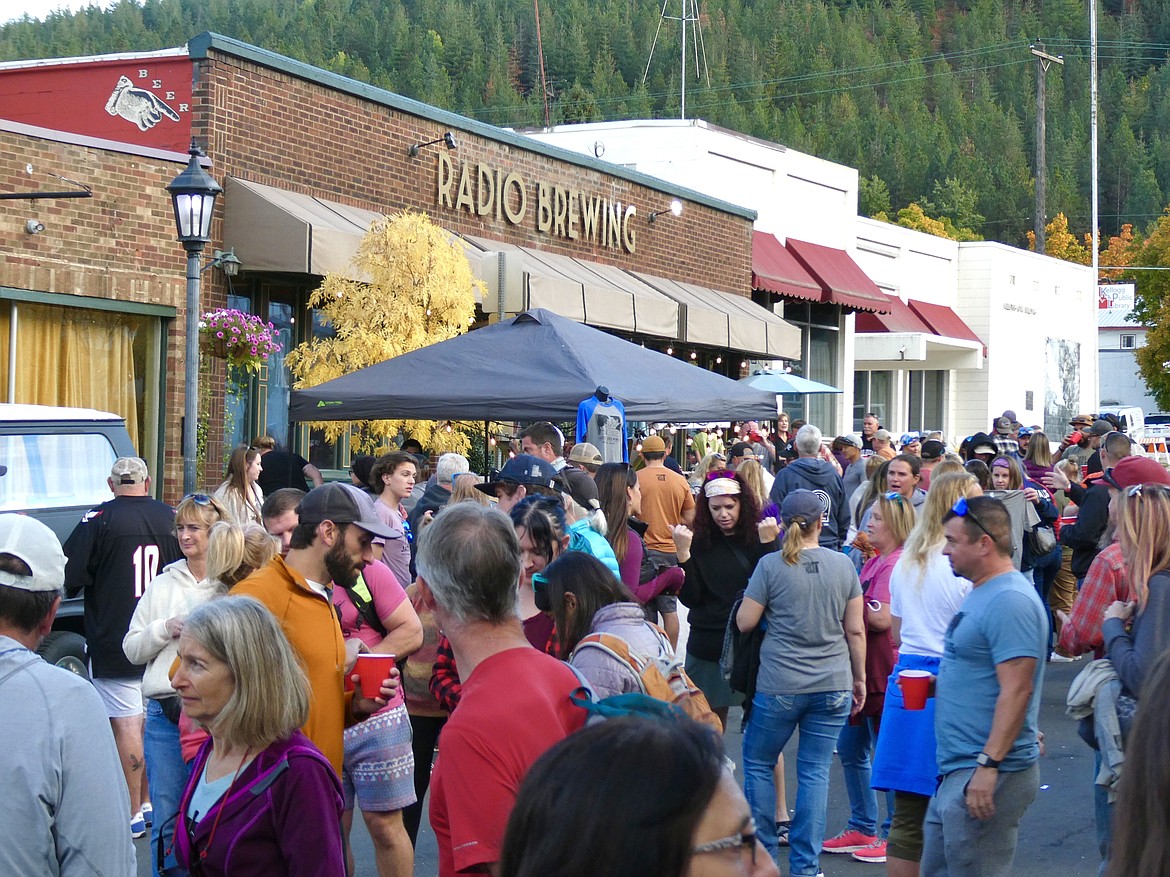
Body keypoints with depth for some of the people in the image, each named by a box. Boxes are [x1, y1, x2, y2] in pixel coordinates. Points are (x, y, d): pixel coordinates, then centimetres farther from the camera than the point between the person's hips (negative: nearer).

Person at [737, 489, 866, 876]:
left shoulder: (770, 565, -8)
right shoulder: (843, 565, 1)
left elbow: (744, 623, -3)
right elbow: (856, 630, 5)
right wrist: (859, 678, 15)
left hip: (780, 687, -3)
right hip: (834, 685, 3)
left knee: (757, 763, 14)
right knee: (815, 772, 7)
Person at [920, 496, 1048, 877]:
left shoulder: (1010, 601, -18)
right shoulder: (982, 593, 16)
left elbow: (1016, 689, -24)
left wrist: (988, 765, -26)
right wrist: (939, 684, 10)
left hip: (987, 775, -11)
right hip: (955, 773, 11)